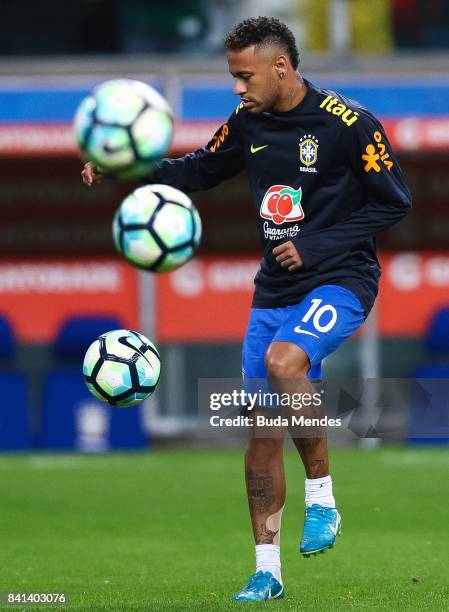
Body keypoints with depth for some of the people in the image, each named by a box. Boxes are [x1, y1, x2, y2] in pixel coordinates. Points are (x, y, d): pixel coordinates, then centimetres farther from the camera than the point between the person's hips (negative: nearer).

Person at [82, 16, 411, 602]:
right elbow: (200, 169, 20)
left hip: (339, 280, -6)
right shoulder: (248, 122, 5)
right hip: (275, 289, 6)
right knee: (262, 428, 2)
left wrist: (317, 246, -15)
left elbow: (394, 202, -9)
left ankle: (321, 497, -15)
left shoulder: (349, 125, -13)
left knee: (282, 362, -33)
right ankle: (266, 571, 10)